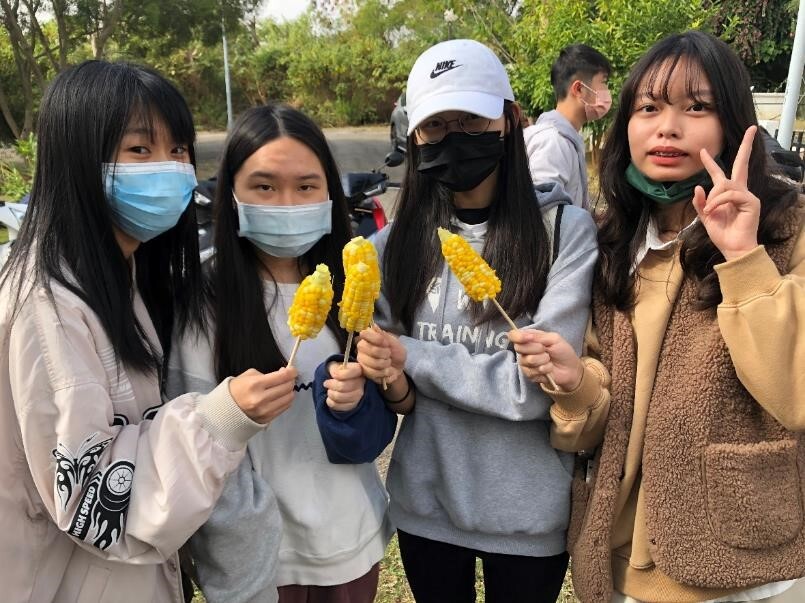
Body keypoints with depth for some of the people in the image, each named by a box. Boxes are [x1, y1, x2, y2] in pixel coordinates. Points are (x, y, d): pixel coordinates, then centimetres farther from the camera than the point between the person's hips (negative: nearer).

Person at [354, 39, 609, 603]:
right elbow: (385, 362, 5)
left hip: (527, 511, -2)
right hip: (424, 501, 3)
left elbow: (538, 383, -19)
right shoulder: (397, 241, -1)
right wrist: (395, 386, -17)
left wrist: (412, 356, -17)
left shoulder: (566, 230, -13)